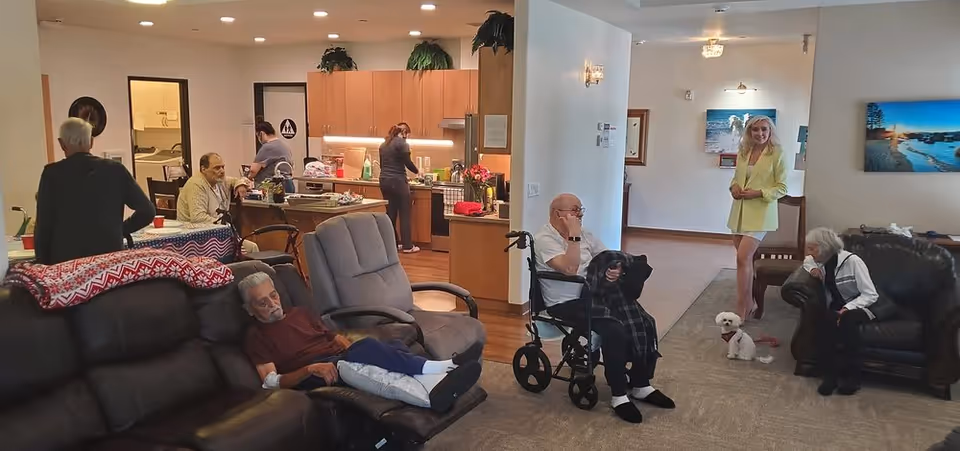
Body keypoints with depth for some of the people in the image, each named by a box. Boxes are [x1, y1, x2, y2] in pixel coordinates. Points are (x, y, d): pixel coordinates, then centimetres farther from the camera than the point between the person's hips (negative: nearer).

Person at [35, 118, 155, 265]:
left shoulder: (53, 173, -2)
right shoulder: (115, 169, 0)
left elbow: (43, 225, 0)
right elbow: (147, 212, 2)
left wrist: (43, 264, 9)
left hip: (66, 260, -1)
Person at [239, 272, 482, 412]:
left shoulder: (298, 313, 26)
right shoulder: (255, 337, 7)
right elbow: (271, 382, -6)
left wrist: (353, 350, 3)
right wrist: (310, 368, -22)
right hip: (311, 377, -6)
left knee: (395, 346, -26)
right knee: (367, 347, -35)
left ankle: (433, 383, -53)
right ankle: (440, 367, -40)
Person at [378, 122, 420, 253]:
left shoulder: (383, 145, 14)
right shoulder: (402, 143, -8)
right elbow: (408, 163, -8)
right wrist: (417, 171, 10)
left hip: (384, 181, 7)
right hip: (397, 182, -7)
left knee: (390, 212, 12)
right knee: (404, 213, -1)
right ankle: (407, 246, 1)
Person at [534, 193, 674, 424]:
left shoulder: (584, 234, 13)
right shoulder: (544, 239, -12)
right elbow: (570, 269, -26)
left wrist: (616, 269, -8)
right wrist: (574, 236, -22)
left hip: (592, 295, 8)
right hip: (566, 304, -8)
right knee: (615, 329, -30)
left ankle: (641, 386, 5)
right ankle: (619, 395, -14)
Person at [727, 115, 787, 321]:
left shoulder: (777, 153, -6)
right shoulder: (743, 152, 9)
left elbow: (782, 188, -5)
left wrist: (759, 192, -19)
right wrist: (734, 187, -2)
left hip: (760, 212, -6)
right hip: (740, 210, 6)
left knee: (743, 258, -15)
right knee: (745, 259, 13)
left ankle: (741, 312, -8)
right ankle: (749, 304, 29)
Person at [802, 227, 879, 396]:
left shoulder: (852, 261, -19)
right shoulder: (821, 262, -1)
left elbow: (871, 295, -18)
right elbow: (807, 261, 25)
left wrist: (848, 308, -32)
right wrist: (812, 268, 1)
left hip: (860, 306, -4)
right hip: (837, 308, 4)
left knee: (847, 320, -39)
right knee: (824, 325, -31)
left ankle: (852, 376, -28)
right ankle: (829, 375, -24)